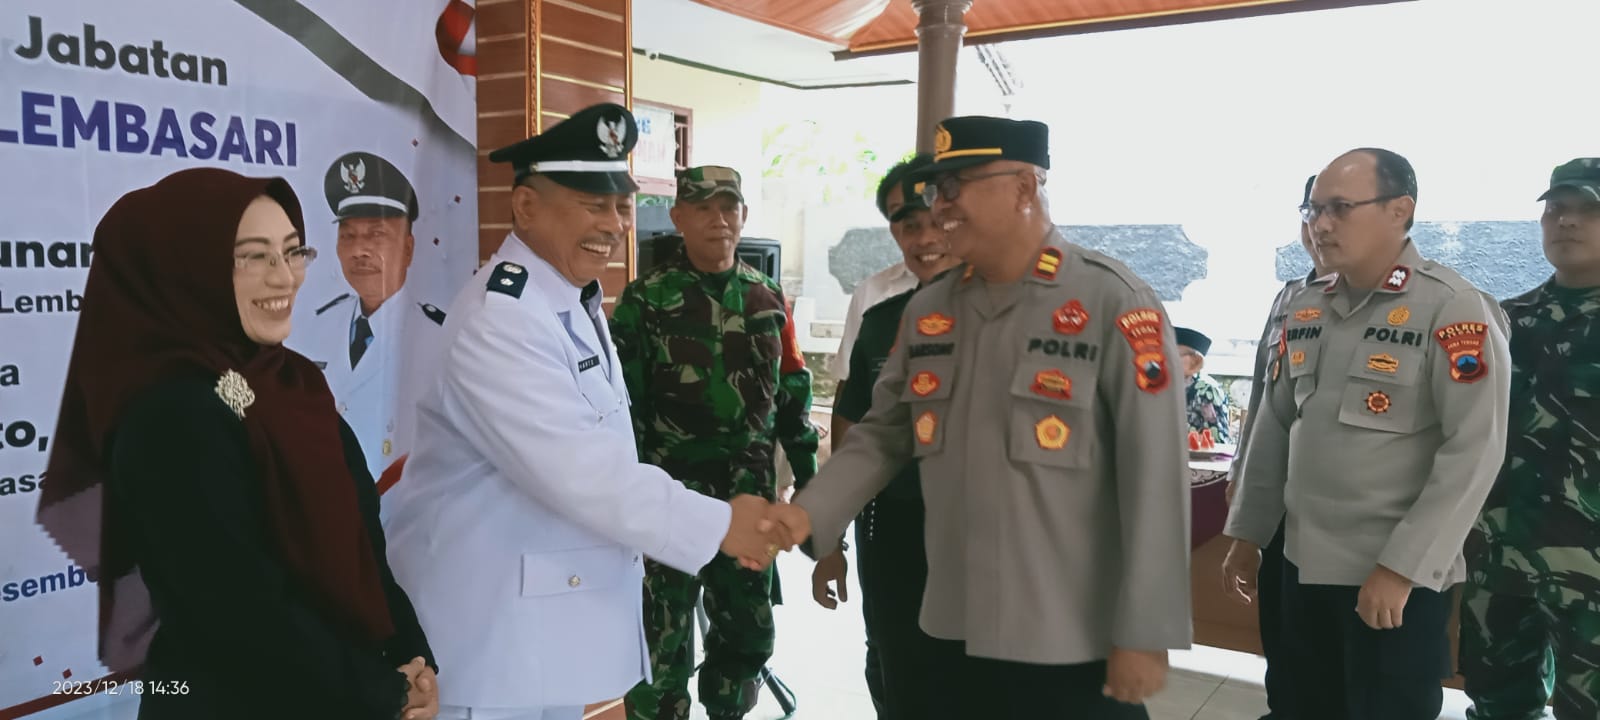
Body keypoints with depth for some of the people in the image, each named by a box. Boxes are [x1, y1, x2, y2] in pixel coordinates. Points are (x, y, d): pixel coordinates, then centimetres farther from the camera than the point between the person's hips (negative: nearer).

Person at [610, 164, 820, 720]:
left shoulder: (767, 298, 8)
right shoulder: (646, 299, -5)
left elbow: (791, 396, 13)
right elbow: (621, 406, -6)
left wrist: (810, 482, 11)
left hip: (749, 498, 4)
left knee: (748, 635, 14)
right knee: (664, 644, 2)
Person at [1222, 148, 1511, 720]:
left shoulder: (1454, 309, -11)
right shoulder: (1304, 309, 7)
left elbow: (1474, 450, -16)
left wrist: (1402, 568, -18)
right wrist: (1247, 534, 11)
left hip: (1399, 576, -5)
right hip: (1304, 565, 6)